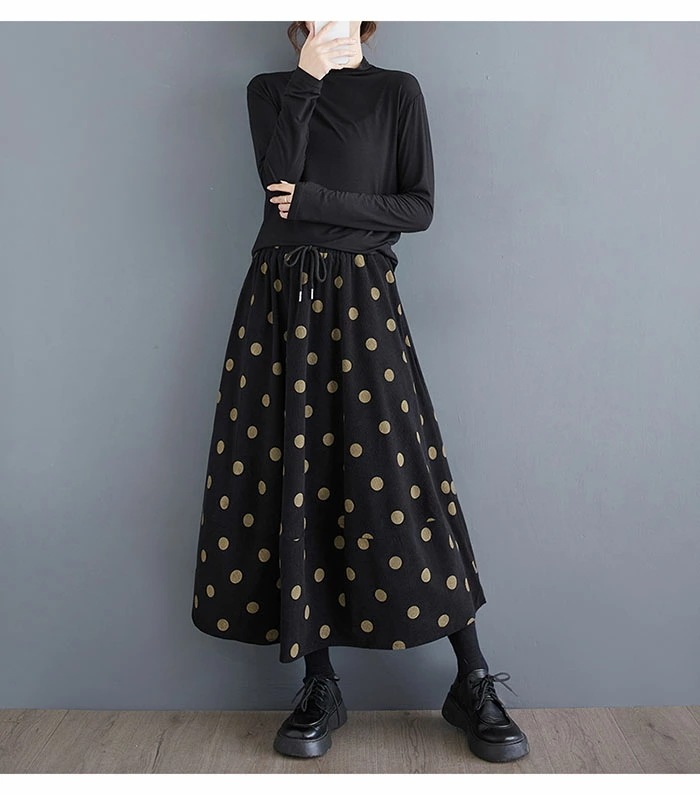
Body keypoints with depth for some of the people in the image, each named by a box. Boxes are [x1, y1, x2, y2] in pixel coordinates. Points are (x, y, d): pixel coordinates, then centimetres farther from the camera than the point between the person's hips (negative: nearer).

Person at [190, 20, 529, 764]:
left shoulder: (397, 91, 10)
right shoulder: (270, 89, 16)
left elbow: (418, 207, 0)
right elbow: (279, 173, -4)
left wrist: (318, 203, -7)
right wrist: (308, 73, -2)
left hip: (361, 295, -2)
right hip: (279, 293, 3)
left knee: (396, 478, -9)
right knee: (288, 478, -1)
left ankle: (472, 682, 6)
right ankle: (319, 686, 12)